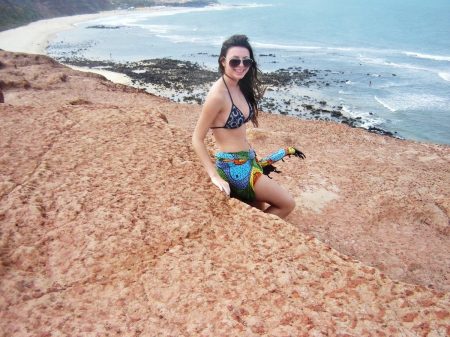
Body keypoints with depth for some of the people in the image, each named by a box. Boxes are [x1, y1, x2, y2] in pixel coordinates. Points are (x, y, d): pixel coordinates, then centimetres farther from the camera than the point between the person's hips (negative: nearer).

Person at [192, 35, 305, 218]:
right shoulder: (218, 94, -21)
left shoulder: (241, 87, 4)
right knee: (287, 204, 2)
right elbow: (197, 138, -18)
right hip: (234, 167, -9)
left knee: (259, 212, 20)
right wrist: (214, 176, -22)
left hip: (247, 161, 9)